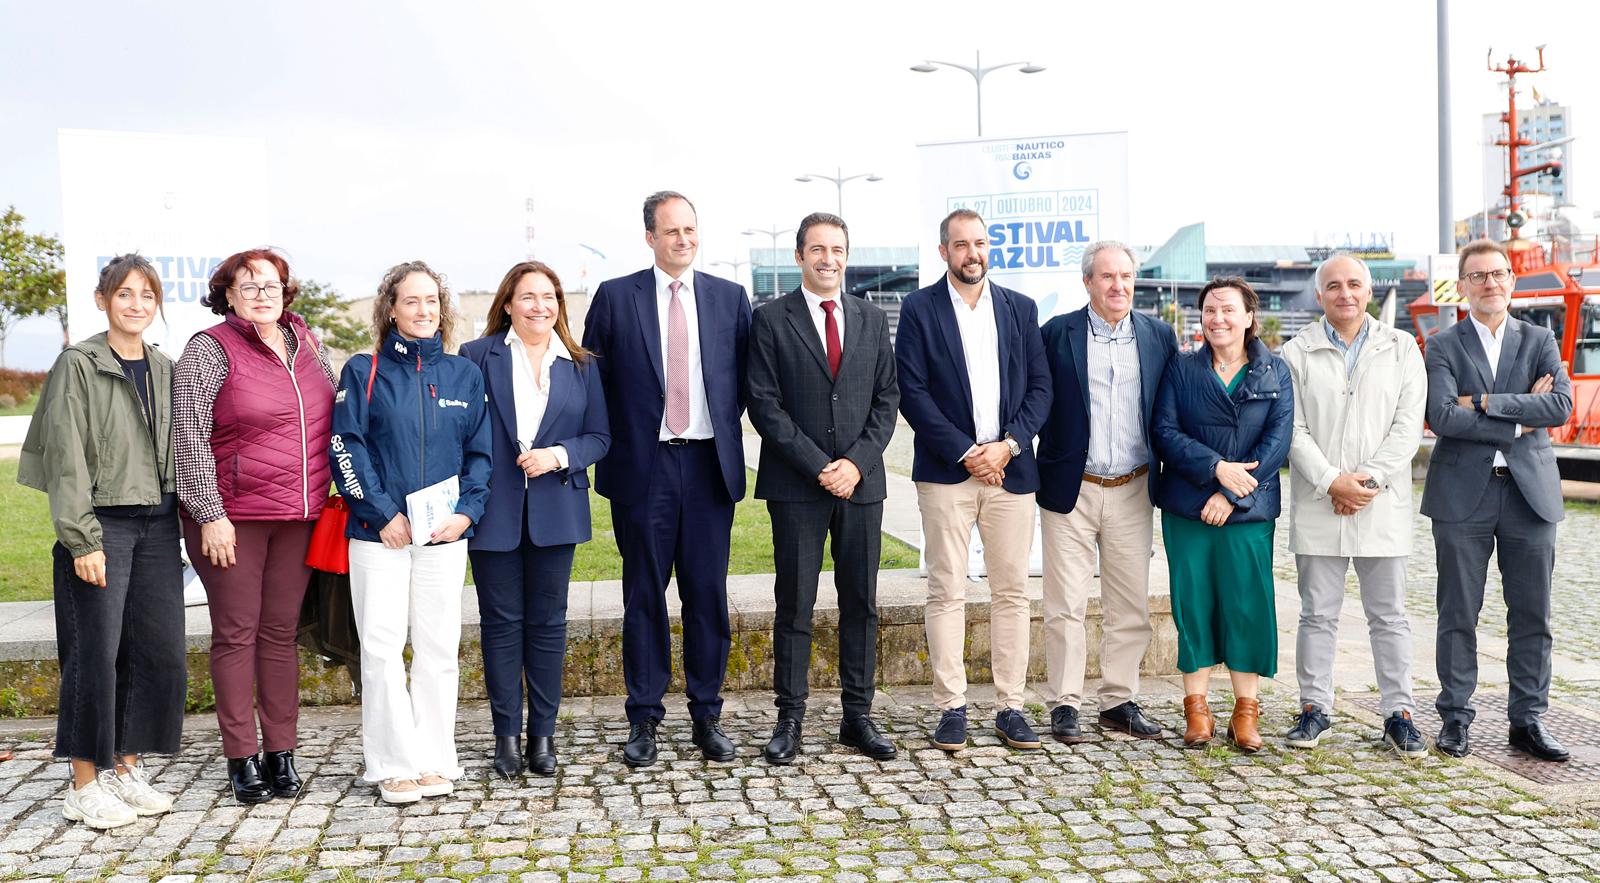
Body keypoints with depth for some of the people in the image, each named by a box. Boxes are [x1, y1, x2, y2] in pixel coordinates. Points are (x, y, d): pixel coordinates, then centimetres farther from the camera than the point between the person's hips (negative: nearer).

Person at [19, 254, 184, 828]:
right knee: (96, 651, -3)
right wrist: (83, 540, -14)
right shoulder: (79, 366, -4)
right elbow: (66, 459, -9)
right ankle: (84, 785, 8)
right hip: (102, 524, -5)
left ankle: (126, 768, 18)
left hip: (158, 523, 6)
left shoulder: (165, 371, 12)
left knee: (159, 649, 4)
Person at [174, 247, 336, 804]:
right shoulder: (210, 350, -4)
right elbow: (190, 439, -8)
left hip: (298, 517, 4)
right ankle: (241, 759, 10)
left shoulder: (308, 345, 12)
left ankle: (281, 753, 16)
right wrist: (210, 514, -13)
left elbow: (332, 420, 19)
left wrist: (331, 497, 13)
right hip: (232, 516, -4)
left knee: (281, 632, 9)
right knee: (236, 634, 2)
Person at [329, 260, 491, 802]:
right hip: (379, 532, -2)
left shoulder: (464, 375, 10)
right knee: (382, 648, -3)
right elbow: (346, 449, -3)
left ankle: (435, 760, 14)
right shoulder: (364, 372, 3)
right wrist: (382, 513, -11)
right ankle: (394, 764, 6)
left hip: (444, 533, 2)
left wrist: (467, 510, -5)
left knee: (439, 648, 5)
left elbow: (480, 452, 9)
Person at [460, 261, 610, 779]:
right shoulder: (477, 356, 1)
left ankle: (543, 733, 17)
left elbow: (599, 436, 7)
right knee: (501, 623, 5)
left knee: (548, 622, 7)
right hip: (494, 511, -2)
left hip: (555, 511, 2)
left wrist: (559, 455, -12)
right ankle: (506, 735, 15)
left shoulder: (581, 365, 8)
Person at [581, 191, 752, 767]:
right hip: (643, 466, -1)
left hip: (709, 465, 2)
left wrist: (725, 422, 4)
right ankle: (644, 720, 15)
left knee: (709, 596, 6)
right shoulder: (615, 297, 3)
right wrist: (617, 437, 1)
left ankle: (707, 716, 17)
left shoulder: (729, 298, 8)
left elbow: (745, 376, 14)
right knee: (644, 597, 5)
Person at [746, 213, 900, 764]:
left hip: (861, 481, 3)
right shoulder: (771, 320, 1)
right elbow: (765, 404, -5)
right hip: (796, 485, -3)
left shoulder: (872, 320, 12)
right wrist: (819, 467, -12)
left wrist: (857, 462, -7)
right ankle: (790, 718, 11)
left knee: (862, 604, 7)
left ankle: (858, 716, 16)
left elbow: (886, 398, 8)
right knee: (795, 605, 2)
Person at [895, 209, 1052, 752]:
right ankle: (951, 708, 7)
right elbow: (912, 392, -5)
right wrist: (966, 453, -10)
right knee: (946, 594, -1)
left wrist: (1007, 445, -8)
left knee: (1012, 592, 4)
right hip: (946, 471, -3)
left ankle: (1010, 707, 12)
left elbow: (1040, 387, 8)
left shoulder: (1021, 309, 12)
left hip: (1011, 469, 3)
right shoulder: (919, 309, 2)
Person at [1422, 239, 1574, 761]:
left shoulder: (1539, 341, 10)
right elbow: (1441, 416, -12)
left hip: (1530, 490, 2)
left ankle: (1528, 721, 17)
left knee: (1532, 615, 7)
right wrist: (1519, 421, -11)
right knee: (1458, 615, 3)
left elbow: (1561, 405, -7)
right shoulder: (1443, 346, 3)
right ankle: (1454, 718, 13)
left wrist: (1485, 402, -13)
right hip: (1463, 496, -2)